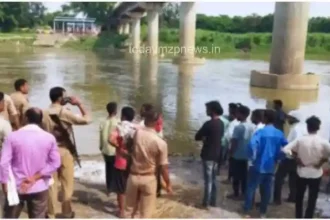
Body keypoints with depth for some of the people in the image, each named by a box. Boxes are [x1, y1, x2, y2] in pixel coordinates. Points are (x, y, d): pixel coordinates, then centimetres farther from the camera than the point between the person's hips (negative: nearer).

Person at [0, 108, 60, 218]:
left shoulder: (13, 136, -10)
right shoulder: (49, 138, -5)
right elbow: (55, 163, -7)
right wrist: (35, 177, -8)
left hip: (16, 187, -1)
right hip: (39, 188, 1)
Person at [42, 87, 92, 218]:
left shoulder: (44, 114, 0)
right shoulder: (65, 113, -15)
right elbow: (87, 119, -15)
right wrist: (79, 104, -6)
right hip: (65, 152, -4)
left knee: (52, 184, 11)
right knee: (67, 184, 9)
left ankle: (51, 214, 18)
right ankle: (66, 213, 18)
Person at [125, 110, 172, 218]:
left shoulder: (136, 133, -11)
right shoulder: (161, 143, -17)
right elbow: (164, 167, -11)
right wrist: (168, 184, 1)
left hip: (133, 176, 3)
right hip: (149, 179, -2)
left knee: (129, 209, 19)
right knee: (145, 212, 11)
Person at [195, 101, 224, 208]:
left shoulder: (209, 123, -20)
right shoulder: (221, 123, 6)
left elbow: (197, 137, -15)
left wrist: (204, 138, 5)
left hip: (208, 155, -8)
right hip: (216, 154, 8)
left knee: (208, 180, 0)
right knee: (213, 179, 16)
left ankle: (206, 203, 8)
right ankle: (213, 201, 24)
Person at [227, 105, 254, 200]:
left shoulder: (239, 127, -19)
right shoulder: (252, 126, 2)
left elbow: (234, 142, -18)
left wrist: (231, 152, -4)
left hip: (237, 155, -7)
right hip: (246, 155, 7)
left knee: (236, 175, 4)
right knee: (244, 175, 14)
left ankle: (236, 194, 11)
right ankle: (244, 193, 21)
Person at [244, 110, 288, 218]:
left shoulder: (261, 132, -14)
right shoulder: (280, 134, 2)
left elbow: (252, 144, -29)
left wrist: (252, 157, -14)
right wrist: (277, 157, 13)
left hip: (259, 165, -5)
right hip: (271, 166, 5)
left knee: (251, 187, 7)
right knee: (266, 190, 14)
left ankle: (246, 210, 13)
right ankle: (263, 212, 22)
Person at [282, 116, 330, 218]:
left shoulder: (300, 140, -11)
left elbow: (285, 150, -16)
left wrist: (297, 158, -5)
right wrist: (322, 161, -7)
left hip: (302, 173, 1)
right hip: (316, 174, -1)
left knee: (299, 197, 18)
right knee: (312, 199, 10)